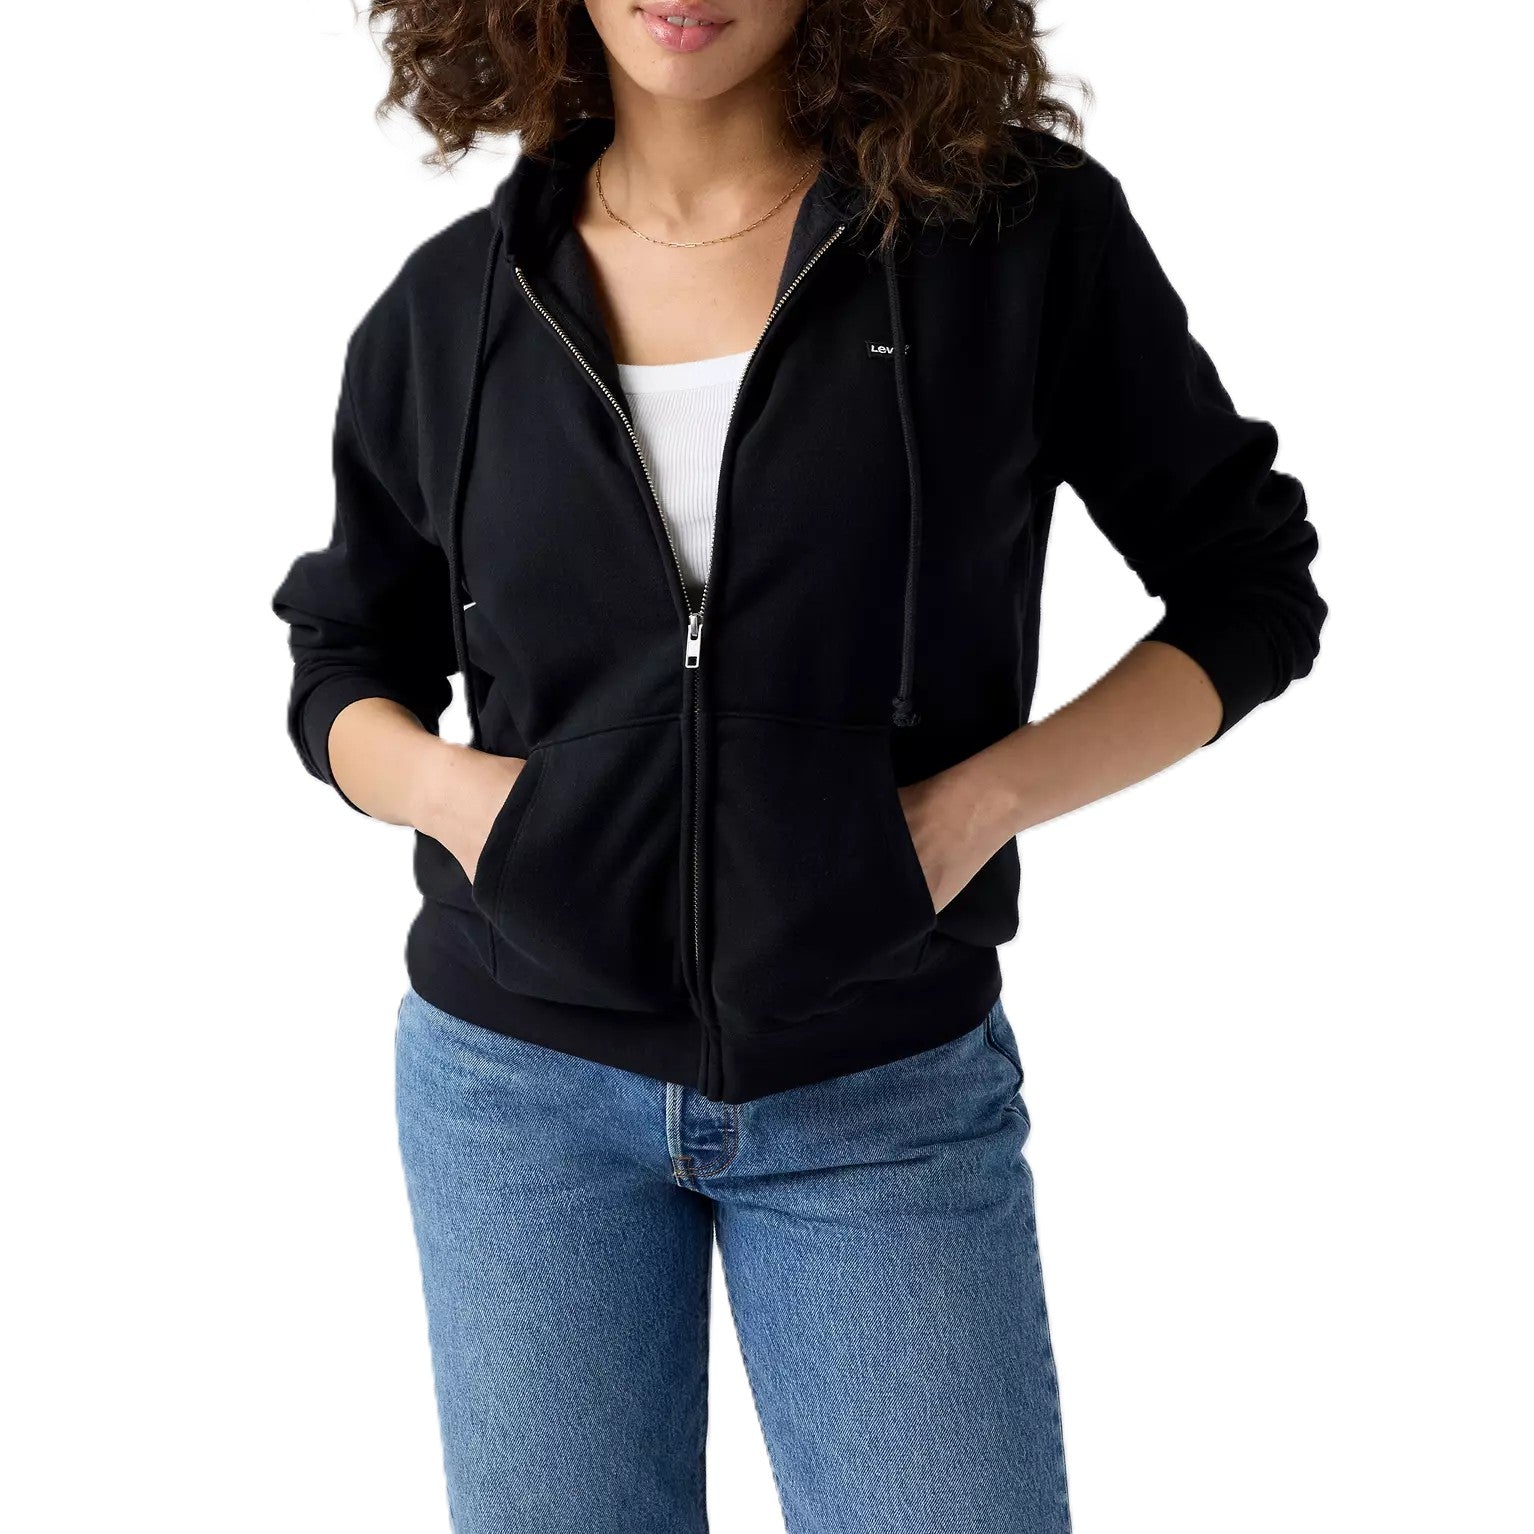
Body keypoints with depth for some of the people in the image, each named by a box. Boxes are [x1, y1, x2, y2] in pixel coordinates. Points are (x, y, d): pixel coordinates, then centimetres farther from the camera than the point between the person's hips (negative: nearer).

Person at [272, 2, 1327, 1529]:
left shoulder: (1024, 229, -7)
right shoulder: (448, 310, 1)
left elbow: (1251, 585, 1)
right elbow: (339, 660, 14)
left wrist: (979, 799, -12)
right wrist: (436, 783, -8)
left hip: (888, 1101, -1)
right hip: (517, 1078, 2)